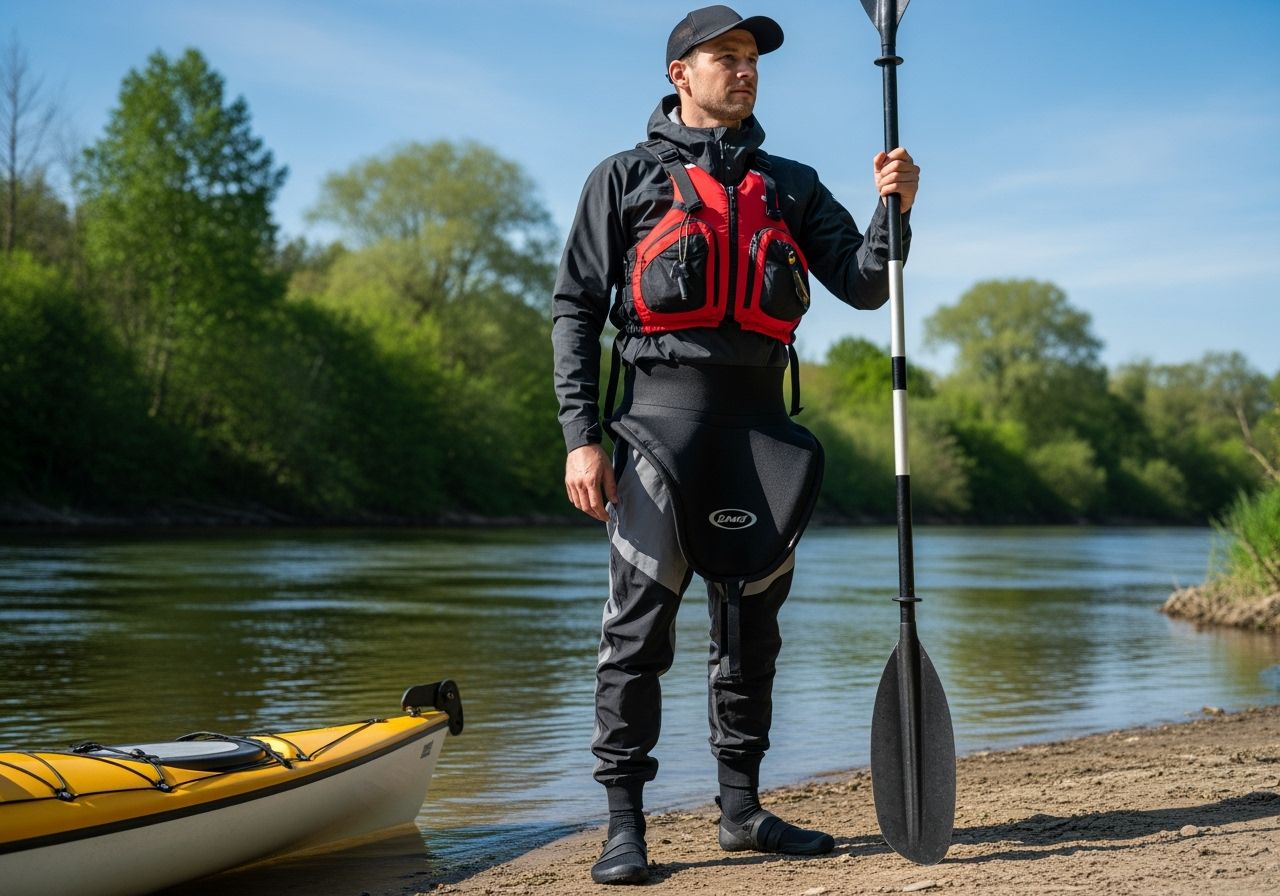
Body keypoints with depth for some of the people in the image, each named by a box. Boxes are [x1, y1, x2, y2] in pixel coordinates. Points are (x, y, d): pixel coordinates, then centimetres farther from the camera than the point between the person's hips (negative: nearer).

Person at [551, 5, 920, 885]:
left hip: (760, 416, 4)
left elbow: (865, 286, 12)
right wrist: (582, 436, -7)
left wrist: (893, 210, -7)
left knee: (753, 621, 9)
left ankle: (742, 806, 21)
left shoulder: (792, 185, 19)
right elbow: (575, 308, 3)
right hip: (663, 407, -4)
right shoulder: (627, 177, 9)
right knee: (640, 620, -7)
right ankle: (624, 825, -1)